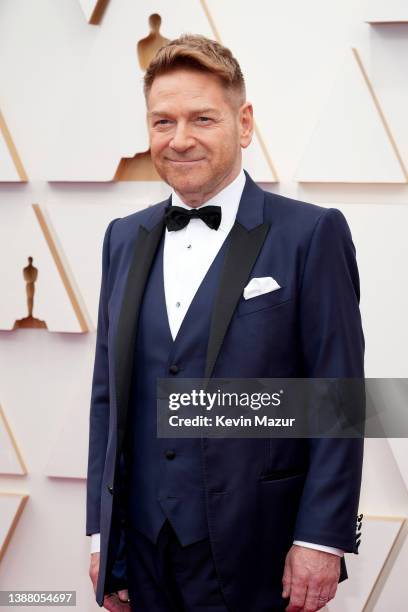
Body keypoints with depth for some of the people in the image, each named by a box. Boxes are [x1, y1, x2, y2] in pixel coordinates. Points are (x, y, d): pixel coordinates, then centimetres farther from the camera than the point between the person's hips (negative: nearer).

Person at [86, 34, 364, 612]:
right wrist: (101, 532, 9)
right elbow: (108, 393, 12)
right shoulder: (125, 238, 10)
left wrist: (322, 540, -12)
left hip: (255, 552, -4)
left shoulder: (310, 234, -6)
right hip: (142, 547, 5)